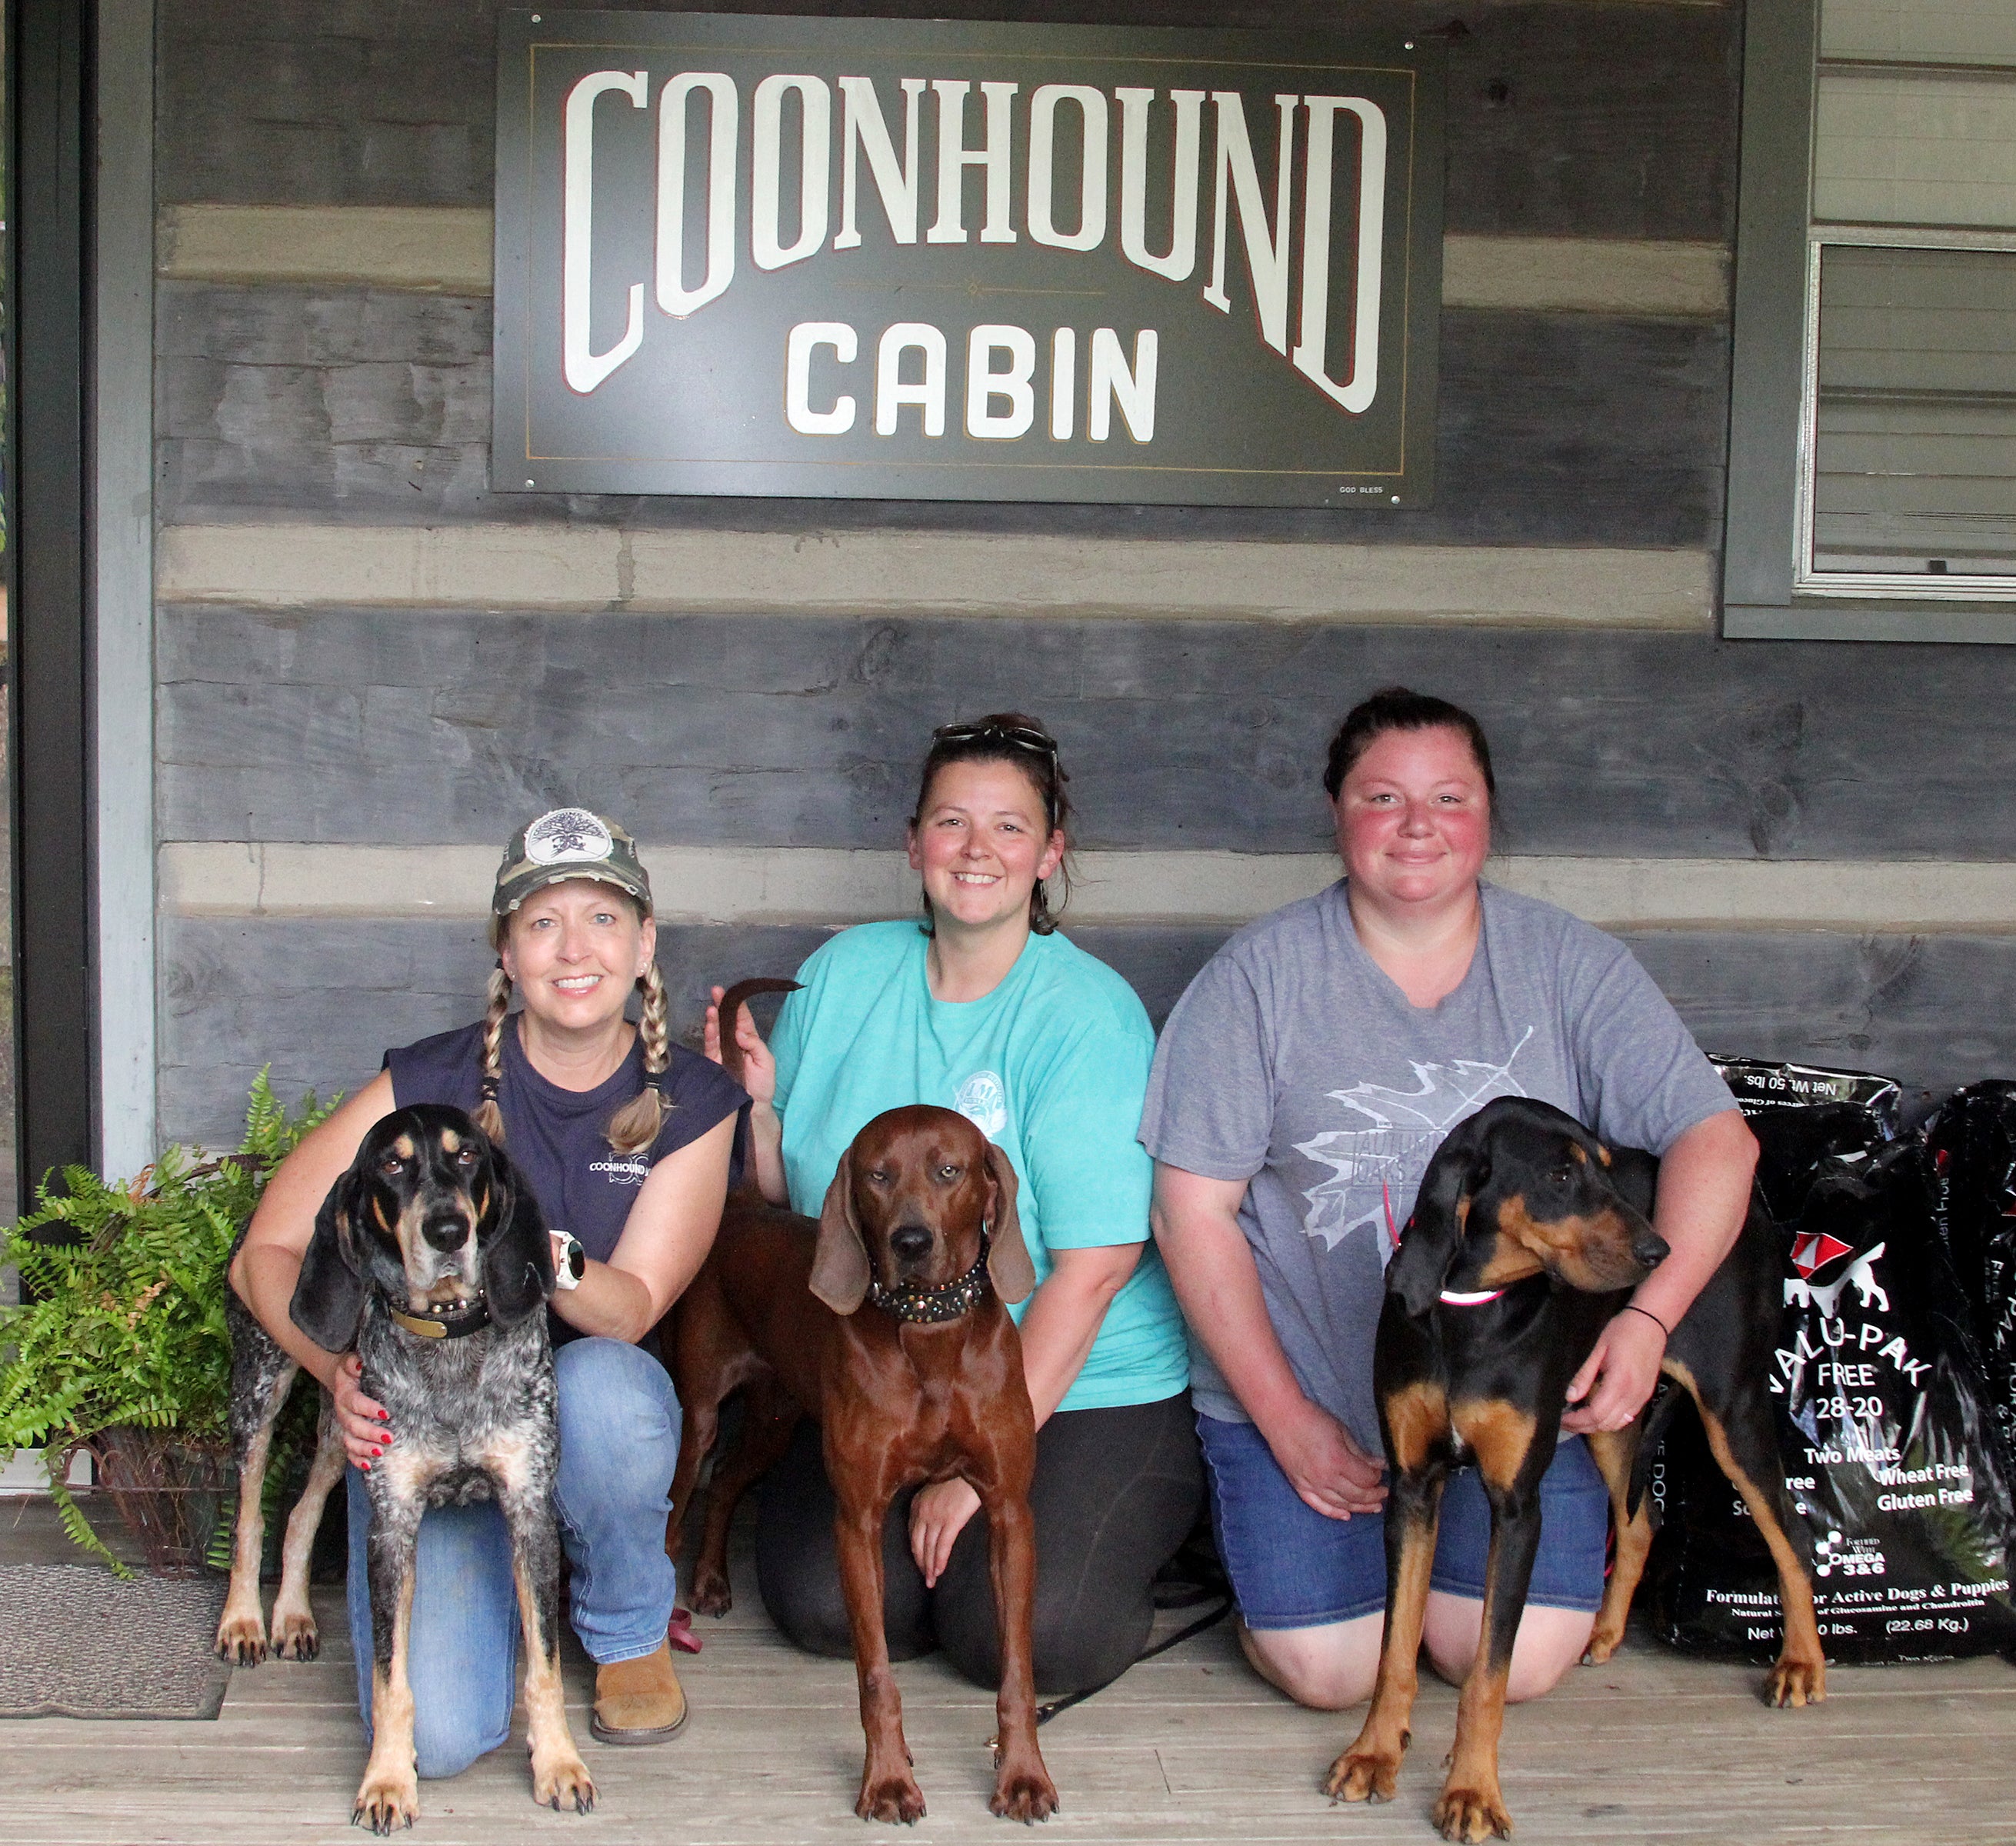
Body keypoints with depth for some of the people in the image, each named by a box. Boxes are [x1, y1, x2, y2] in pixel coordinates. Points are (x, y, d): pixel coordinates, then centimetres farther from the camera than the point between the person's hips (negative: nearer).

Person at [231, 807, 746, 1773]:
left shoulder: (691, 1103, -7)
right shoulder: (429, 1085, -11)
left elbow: (632, 1308, -15)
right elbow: (265, 1255, -7)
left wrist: (548, 1257, -38)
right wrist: (341, 1369, -27)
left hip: (593, 1414, 1)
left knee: (601, 1384, -38)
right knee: (439, 1735, -22)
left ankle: (631, 1632, -6)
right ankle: (500, 1580, 15)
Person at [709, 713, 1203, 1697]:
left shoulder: (1088, 1015, -12)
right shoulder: (842, 973, 4)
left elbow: (1091, 1269, -17)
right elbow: (784, 1189, 13)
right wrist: (757, 1099, -10)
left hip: (1084, 1391, -4)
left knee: (1026, 1633, -22)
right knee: (824, 1602, -17)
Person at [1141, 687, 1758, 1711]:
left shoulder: (1569, 964, -1)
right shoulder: (1259, 976, -5)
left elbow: (1714, 1138, -7)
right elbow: (1193, 1210, -6)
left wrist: (1648, 1316, -24)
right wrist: (1285, 1418, -11)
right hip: (1301, 1387, -1)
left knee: (1521, 1659, -11)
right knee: (1329, 1666, -11)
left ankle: (1424, 1549, 22)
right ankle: (1252, 1515, 21)